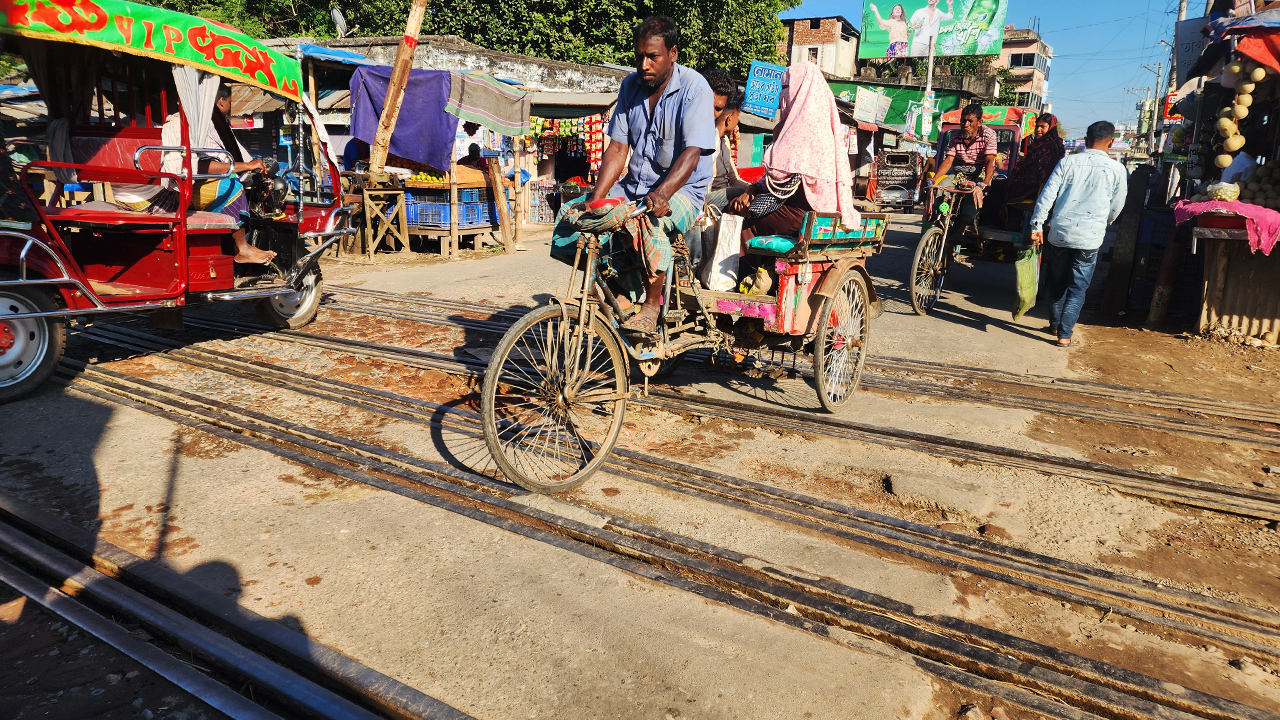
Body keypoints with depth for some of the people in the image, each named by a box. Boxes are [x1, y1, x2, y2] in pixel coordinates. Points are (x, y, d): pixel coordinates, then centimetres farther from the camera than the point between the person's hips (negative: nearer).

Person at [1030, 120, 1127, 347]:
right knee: (1077, 288, 6)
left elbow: (1047, 195, -4)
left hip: (1059, 233, 2)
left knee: (1057, 282, 17)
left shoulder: (1068, 162, 1)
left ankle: (1055, 325, 32)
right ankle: (1065, 334, 3)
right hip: (1089, 237, -2)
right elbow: (1116, 208, 11)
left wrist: (1037, 226, -1)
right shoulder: (1117, 170, 1)